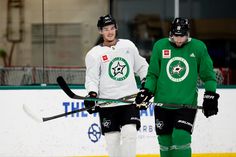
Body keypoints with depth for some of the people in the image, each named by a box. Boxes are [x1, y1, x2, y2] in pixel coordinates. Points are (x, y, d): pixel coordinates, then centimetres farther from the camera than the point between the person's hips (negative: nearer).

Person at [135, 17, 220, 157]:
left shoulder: (198, 47, -2)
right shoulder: (160, 46, 1)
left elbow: (208, 75, 7)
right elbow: (153, 74, 9)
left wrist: (210, 95, 1)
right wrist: (146, 90, -3)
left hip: (187, 103, -2)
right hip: (163, 102, 2)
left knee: (181, 136, -16)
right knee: (165, 139, 6)